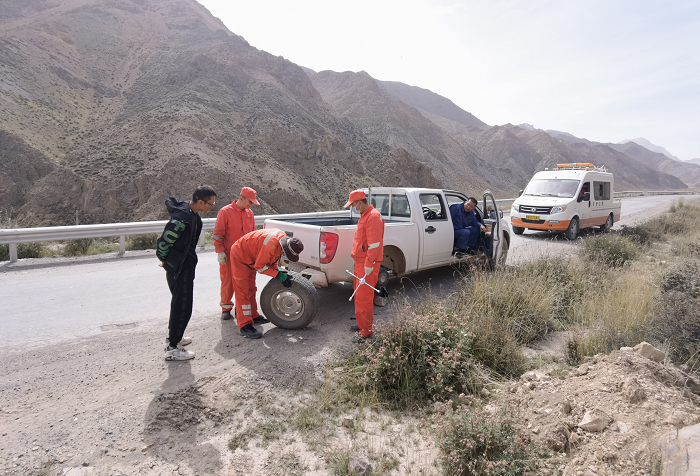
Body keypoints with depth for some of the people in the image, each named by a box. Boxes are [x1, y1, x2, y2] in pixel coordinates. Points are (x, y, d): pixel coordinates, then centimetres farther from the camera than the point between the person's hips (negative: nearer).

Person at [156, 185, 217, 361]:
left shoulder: (191, 213, 2)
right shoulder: (181, 219, -28)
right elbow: (163, 243, -23)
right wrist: (165, 260, -2)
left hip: (186, 266, 10)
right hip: (179, 269, -10)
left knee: (179, 303, 22)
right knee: (183, 307, -3)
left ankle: (173, 336, 40)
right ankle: (172, 348, 9)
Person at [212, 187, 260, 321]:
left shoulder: (249, 213, 10)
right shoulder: (225, 212, -7)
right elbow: (218, 234, -7)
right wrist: (220, 252, -11)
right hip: (229, 255, -5)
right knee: (228, 281, 4)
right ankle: (226, 308, 19)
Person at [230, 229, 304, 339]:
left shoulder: (283, 238, -10)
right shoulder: (271, 245, -37)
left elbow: (272, 256, 8)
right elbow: (260, 266, -27)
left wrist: (277, 270, -3)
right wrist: (278, 275, -25)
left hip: (250, 257, 10)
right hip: (240, 256, -10)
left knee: (251, 289, 20)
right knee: (242, 292, -10)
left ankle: (253, 316, 35)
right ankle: (245, 326, -10)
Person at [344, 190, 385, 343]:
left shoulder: (373, 216, -17)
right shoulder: (364, 216, 16)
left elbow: (374, 243, -23)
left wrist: (369, 264, -24)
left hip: (368, 264, -10)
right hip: (360, 262, 10)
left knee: (364, 297, -6)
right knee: (359, 294, 18)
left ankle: (366, 332, 2)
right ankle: (363, 323, 32)